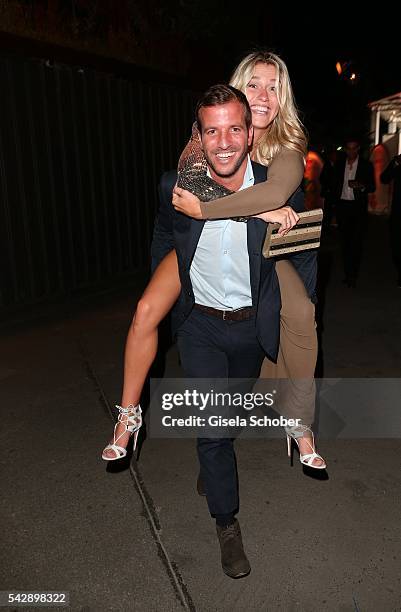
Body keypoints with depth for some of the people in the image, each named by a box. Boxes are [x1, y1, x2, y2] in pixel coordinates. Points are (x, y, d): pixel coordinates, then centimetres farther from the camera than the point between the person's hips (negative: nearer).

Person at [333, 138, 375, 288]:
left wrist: (361, 186, -19)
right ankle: (347, 273, 12)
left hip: (358, 207, -3)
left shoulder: (366, 165, 3)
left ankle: (353, 275, -6)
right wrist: (335, 203, 5)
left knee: (356, 241, -9)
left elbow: (372, 187, 1)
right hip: (342, 206, 3)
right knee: (345, 241, 5)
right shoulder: (339, 165, 10)